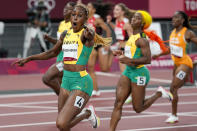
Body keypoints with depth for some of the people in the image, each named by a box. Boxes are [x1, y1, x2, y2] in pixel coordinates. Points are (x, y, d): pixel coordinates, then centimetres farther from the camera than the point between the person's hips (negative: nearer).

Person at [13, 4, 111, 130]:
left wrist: (89, 35, -58)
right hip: (66, 80, 7)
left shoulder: (86, 33, -10)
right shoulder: (66, 34, 10)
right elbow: (53, 52, 25)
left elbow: (90, 35, -34)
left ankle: (88, 113, 10)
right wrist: (29, 58, 23)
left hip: (81, 82, -7)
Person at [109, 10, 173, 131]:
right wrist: (123, 54, 14)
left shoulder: (142, 39, -17)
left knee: (138, 108, 3)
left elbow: (148, 60, -25)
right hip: (128, 71, 8)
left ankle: (159, 94, 22)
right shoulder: (133, 36, 11)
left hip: (139, 73, -8)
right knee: (118, 103, -4)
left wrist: (129, 60, -27)